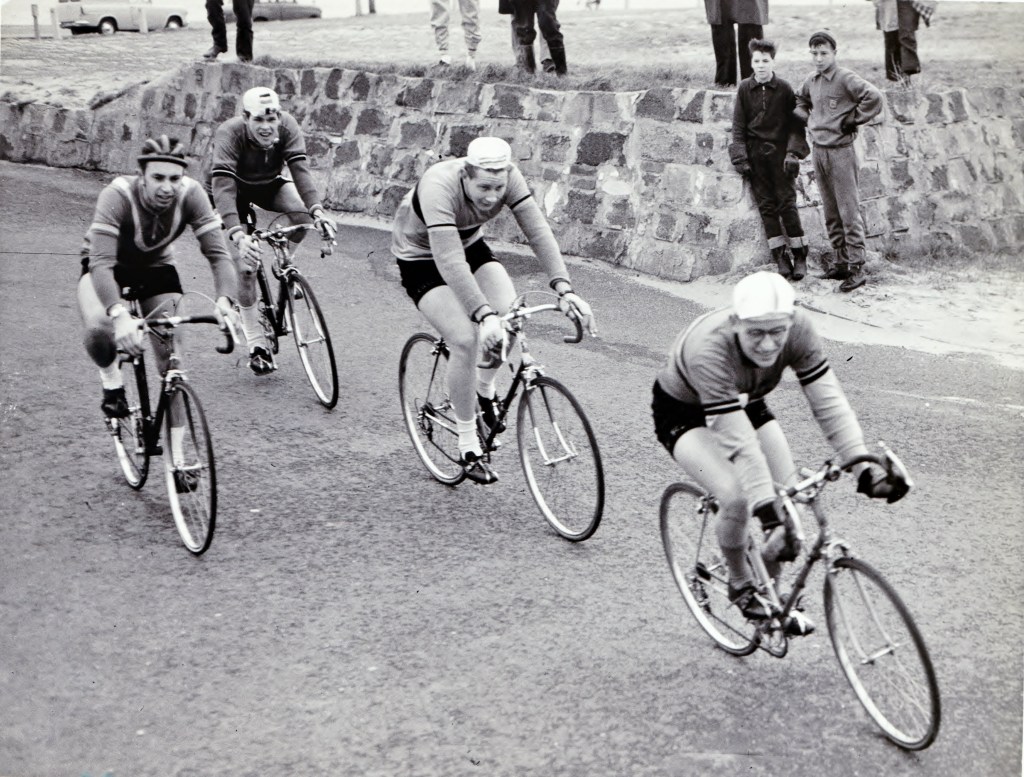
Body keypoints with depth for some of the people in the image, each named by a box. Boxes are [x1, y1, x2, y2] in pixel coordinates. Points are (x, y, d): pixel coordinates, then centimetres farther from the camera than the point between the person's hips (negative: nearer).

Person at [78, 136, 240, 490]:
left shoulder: (190, 195, -29)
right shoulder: (118, 195, -36)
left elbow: (218, 253, -30)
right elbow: (101, 262, -44)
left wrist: (224, 300, -50)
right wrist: (119, 314, -60)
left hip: (156, 268, 3)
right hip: (107, 267, -2)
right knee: (98, 330, -33)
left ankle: (177, 457, 2)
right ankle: (111, 379, 1)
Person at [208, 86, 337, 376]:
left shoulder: (287, 126, -27)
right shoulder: (229, 134, -35)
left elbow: (300, 169, -36)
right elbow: (222, 186, -45)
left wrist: (317, 211, -53)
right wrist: (237, 234, -59)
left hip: (269, 184, 3)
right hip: (235, 189, -3)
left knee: (302, 211, -29)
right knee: (246, 265, -13)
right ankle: (256, 343, 2)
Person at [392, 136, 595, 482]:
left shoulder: (507, 178, -24)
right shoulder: (439, 187, -38)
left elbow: (538, 230, -28)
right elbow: (449, 262, -46)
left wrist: (564, 289, -40)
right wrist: (484, 315, -55)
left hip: (469, 245, 5)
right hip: (422, 259, -5)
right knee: (465, 338, -23)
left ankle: (484, 391, 10)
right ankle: (468, 443, -6)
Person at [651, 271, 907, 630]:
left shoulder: (798, 329, -28)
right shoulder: (709, 350, -42)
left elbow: (829, 402, -27)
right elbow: (740, 443, -44)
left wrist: (865, 468, -37)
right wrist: (769, 516, -49)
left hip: (745, 403, 5)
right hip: (683, 411, -5)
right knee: (736, 497, -27)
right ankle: (740, 585, 2)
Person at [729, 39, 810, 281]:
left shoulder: (784, 89, 0)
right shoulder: (744, 89, 4)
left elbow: (795, 124, 2)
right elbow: (738, 126, 6)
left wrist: (793, 152, -9)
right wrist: (740, 157, -2)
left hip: (779, 152, -2)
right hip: (755, 155, 2)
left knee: (787, 203, -5)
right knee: (766, 206, 1)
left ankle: (800, 256, 4)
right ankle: (780, 257, 6)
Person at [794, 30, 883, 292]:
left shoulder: (845, 79, -12)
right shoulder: (810, 81, 10)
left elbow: (874, 98, -22)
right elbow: (799, 101, 30)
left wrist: (853, 120, -14)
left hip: (840, 151, -7)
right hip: (818, 150, 7)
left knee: (849, 212, -6)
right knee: (830, 213, 13)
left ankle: (857, 268, -4)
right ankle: (842, 261, 22)